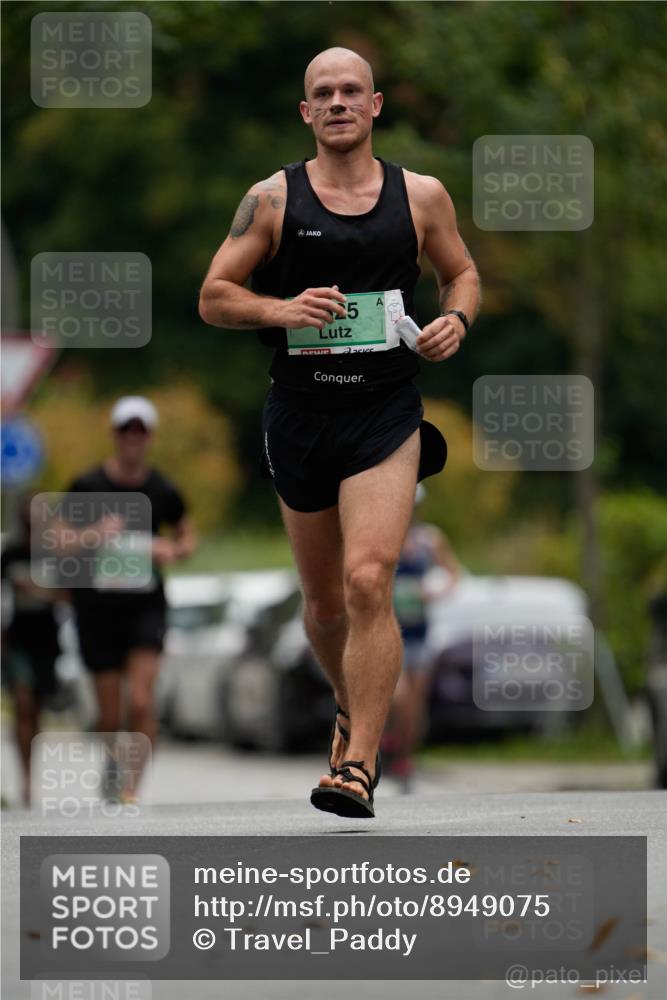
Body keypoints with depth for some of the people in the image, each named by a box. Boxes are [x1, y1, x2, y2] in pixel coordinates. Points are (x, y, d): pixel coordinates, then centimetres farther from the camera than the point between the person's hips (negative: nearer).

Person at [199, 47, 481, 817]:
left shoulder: (421, 196, 5)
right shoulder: (273, 198, 2)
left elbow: (462, 273, 20)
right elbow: (213, 297, 3)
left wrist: (456, 319, -2)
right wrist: (280, 309, -16)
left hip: (386, 414, -2)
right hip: (299, 413, 2)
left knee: (368, 580, -19)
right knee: (324, 600, 13)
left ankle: (357, 766, -19)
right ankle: (352, 710, 42)